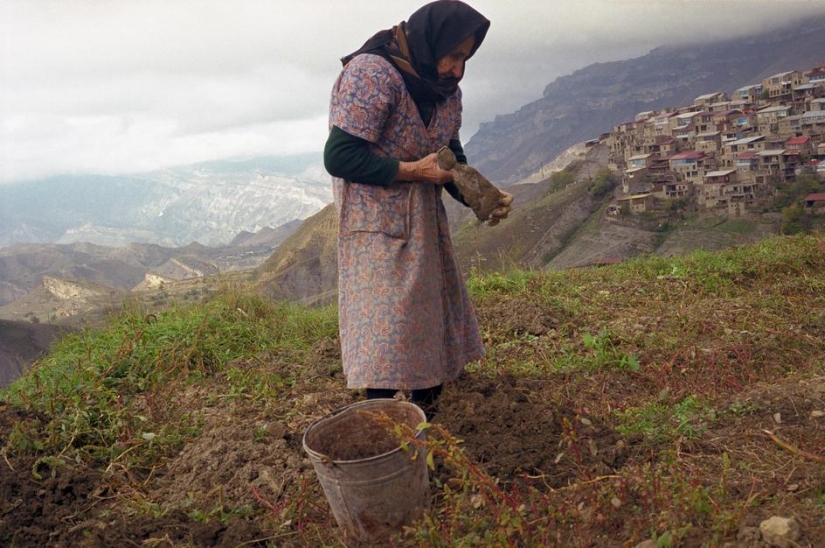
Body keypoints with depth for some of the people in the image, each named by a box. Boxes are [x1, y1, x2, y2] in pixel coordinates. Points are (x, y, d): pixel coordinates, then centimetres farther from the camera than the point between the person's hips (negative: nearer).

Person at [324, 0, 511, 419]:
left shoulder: (447, 90, 6)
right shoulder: (370, 72, -18)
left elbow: (452, 159, 11)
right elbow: (338, 156, -23)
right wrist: (414, 170, -22)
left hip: (424, 223, 8)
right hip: (377, 225, -8)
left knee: (433, 318, 12)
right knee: (386, 330, -8)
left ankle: (426, 414, 27)